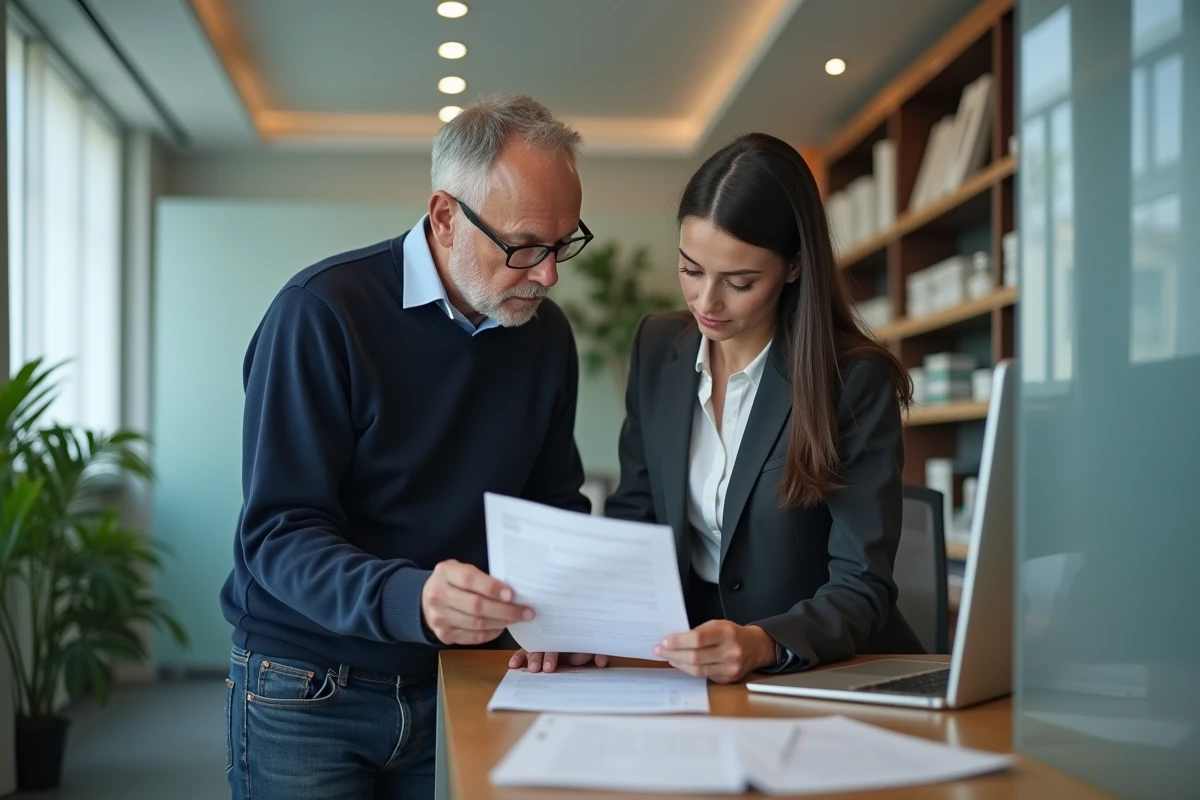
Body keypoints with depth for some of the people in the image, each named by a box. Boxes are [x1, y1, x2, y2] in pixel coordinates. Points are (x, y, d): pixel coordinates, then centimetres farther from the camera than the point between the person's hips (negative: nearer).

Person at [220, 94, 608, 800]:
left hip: (456, 684, 5)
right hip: (306, 687, -4)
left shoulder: (546, 333, 0)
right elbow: (278, 535, -21)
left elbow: (554, 503, 7)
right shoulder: (324, 311, -18)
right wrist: (409, 599, -39)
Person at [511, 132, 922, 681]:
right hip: (687, 672, 5)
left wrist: (762, 644, -32)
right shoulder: (657, 348, 2)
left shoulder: (857, 381, -13)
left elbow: (862, 587, -14)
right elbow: (632, 513, 8)